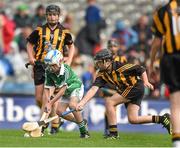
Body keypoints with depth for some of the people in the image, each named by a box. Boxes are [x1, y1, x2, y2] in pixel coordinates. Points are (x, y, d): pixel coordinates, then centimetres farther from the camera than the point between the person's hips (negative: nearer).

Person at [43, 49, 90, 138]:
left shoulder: (66, 70, -35)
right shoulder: (48, 72, -18)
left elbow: (62, 90, -36)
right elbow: (47, 87, -13)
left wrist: (50, 103, -38)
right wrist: (48, 100, -33)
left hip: (76, 88, -7)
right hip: (66, 92, 7)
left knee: (72, 105, -32)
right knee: (60, 111, -5)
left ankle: (83, 130, -20)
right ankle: (81, 121, 17)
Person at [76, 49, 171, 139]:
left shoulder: (120, 67, -22)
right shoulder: (102, 75, -4)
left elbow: (140, 69, -12)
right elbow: (93, 89, -15)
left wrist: (145, 82, -24)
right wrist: (82, 102, -28)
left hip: (136, 87, -8)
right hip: (126, 90, 8)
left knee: (110, 102, -17)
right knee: (133, 119, 1)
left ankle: (113, 133, -12)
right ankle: (162, 119, 13)